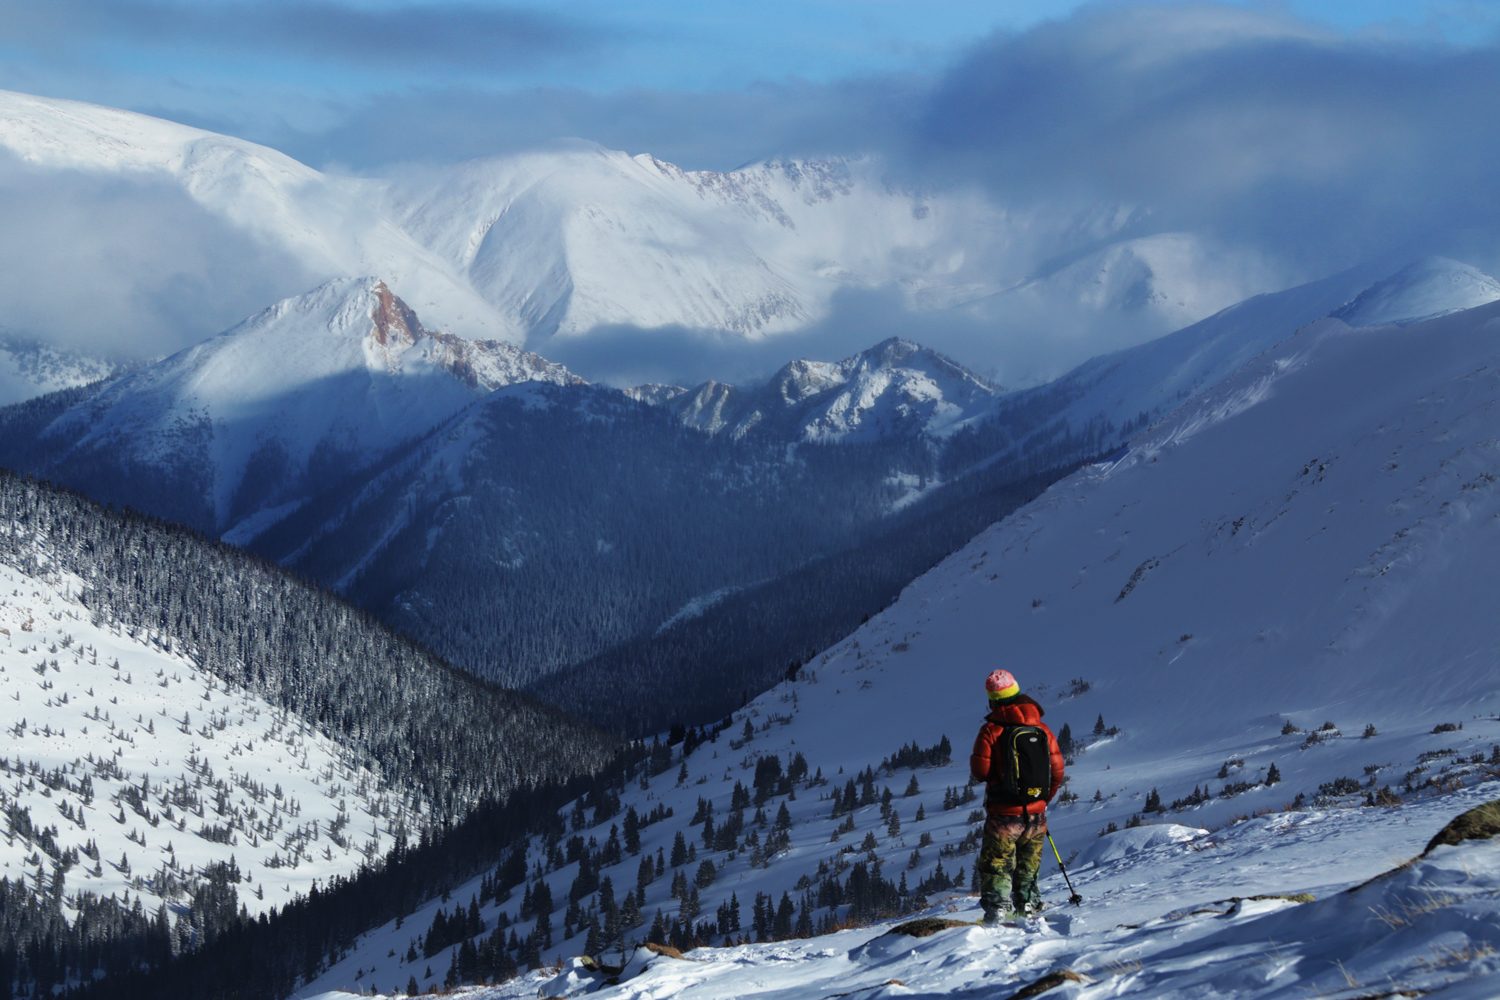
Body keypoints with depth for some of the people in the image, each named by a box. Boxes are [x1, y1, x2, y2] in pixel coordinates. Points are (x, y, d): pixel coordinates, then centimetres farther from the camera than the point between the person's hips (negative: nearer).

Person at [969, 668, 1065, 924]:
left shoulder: (991, 730, -12)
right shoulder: (1042, 729, 2)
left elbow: (980, 771, -11)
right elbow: (1057, 771, 5)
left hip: (1004, 811, -4)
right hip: (1036, 812, 4)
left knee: (996, 863, 3)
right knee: (1028, 863, 20)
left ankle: (997, 908, -8)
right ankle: (1027, 904, 24)